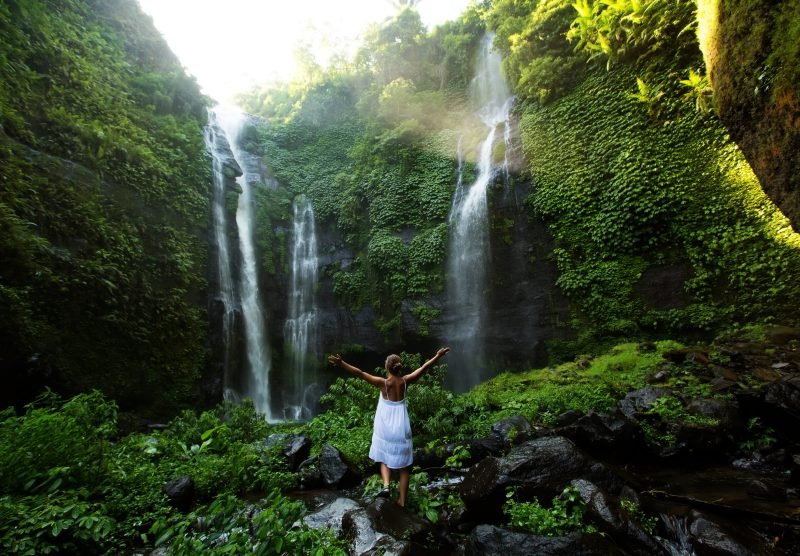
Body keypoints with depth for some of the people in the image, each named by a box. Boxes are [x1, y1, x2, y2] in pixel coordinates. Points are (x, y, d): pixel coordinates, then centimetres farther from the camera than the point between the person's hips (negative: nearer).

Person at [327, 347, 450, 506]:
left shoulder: (383, 383, -14)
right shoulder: (405, 381, -6)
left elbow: (360, 373, -20)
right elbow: (424, 367, 2)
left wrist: (341, 363, -22)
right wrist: (438, 356, 12)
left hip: (385, 427, -2)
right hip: (401, 427, 2)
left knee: (385, 458, 20)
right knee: (403, 464, 12)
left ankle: (386, 485, -4)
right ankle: (402, 502, 15)